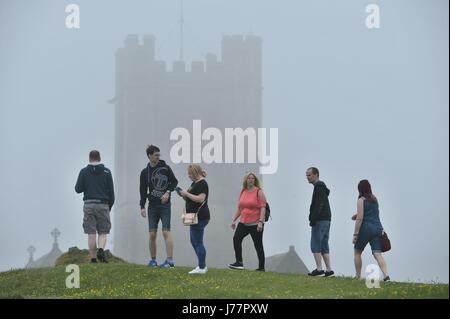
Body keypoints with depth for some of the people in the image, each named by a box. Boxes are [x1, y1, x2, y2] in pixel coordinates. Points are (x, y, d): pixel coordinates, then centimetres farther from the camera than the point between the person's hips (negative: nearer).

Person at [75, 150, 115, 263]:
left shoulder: (84, 172, 2)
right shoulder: (106, 172, 4)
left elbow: (78, 189, 1)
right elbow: (111, 191, 3)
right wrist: (110, 206, 14)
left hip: (89, 205, 0)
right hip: (103, 205, 0)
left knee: (91, 234, 2)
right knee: (103, 233, 5)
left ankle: (93, 258, 0)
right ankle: (101, 250, -21)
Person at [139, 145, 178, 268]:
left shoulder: (165, 167, 2)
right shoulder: (145, 172, 7)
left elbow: (174, 182, 8)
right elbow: (143, 190, 9)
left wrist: (168, 192, -9)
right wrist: (142, 207, 1)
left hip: (165, 205, -2)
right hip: (152, 206, 2)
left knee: (166, 232, -10)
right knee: (152, 234, 1)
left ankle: (170, 260, -12)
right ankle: (153, 260, 11)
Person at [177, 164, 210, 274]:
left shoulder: (202, 184, -13)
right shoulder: (194, 183, 17)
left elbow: (200, 199, -24)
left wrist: (187, 194, -18)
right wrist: (183, 195, 5)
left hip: (200, 217, -11)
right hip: (195, 217, 11)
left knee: (198, 242, -6)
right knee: (194, 241, 15)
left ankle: (201, 268, -1)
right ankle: (202, 266, 21)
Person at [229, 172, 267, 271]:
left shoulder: (259, 192, -5)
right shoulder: (243, 192, 11)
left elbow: (263, 208, -11)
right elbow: (239, 208, 18)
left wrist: (261, 222, -19)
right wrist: (233, 220, 12)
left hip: (255, 224, -5)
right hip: (243, 222, 5)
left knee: (258, 245, 2)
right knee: (236, 238, -14)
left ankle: (261, 267, 12)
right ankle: (239, 262, -11)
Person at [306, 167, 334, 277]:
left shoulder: (318, 187, -11)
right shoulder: (323, 187, 21)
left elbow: (318, 205, -20)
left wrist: (312, 219, -20)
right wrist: (313, 219, 19)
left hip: (320, 221, -10)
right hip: (326, 220, 10)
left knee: (315, 245, -7)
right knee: (324, 246, 10)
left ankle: (319, 269, -10)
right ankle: (329, 270, 7)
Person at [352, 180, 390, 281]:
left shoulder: (361, 200, -6)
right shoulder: (374, 199, 15)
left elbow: (360, 218, -12)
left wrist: (355, 234, -11)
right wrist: (358, 215, 29)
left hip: (366, 228, -5)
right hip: (377, 227, 5)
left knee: (357, 252, 14)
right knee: (377, 253, -5)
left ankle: (358, 276, 13)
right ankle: (386, 275, -23)